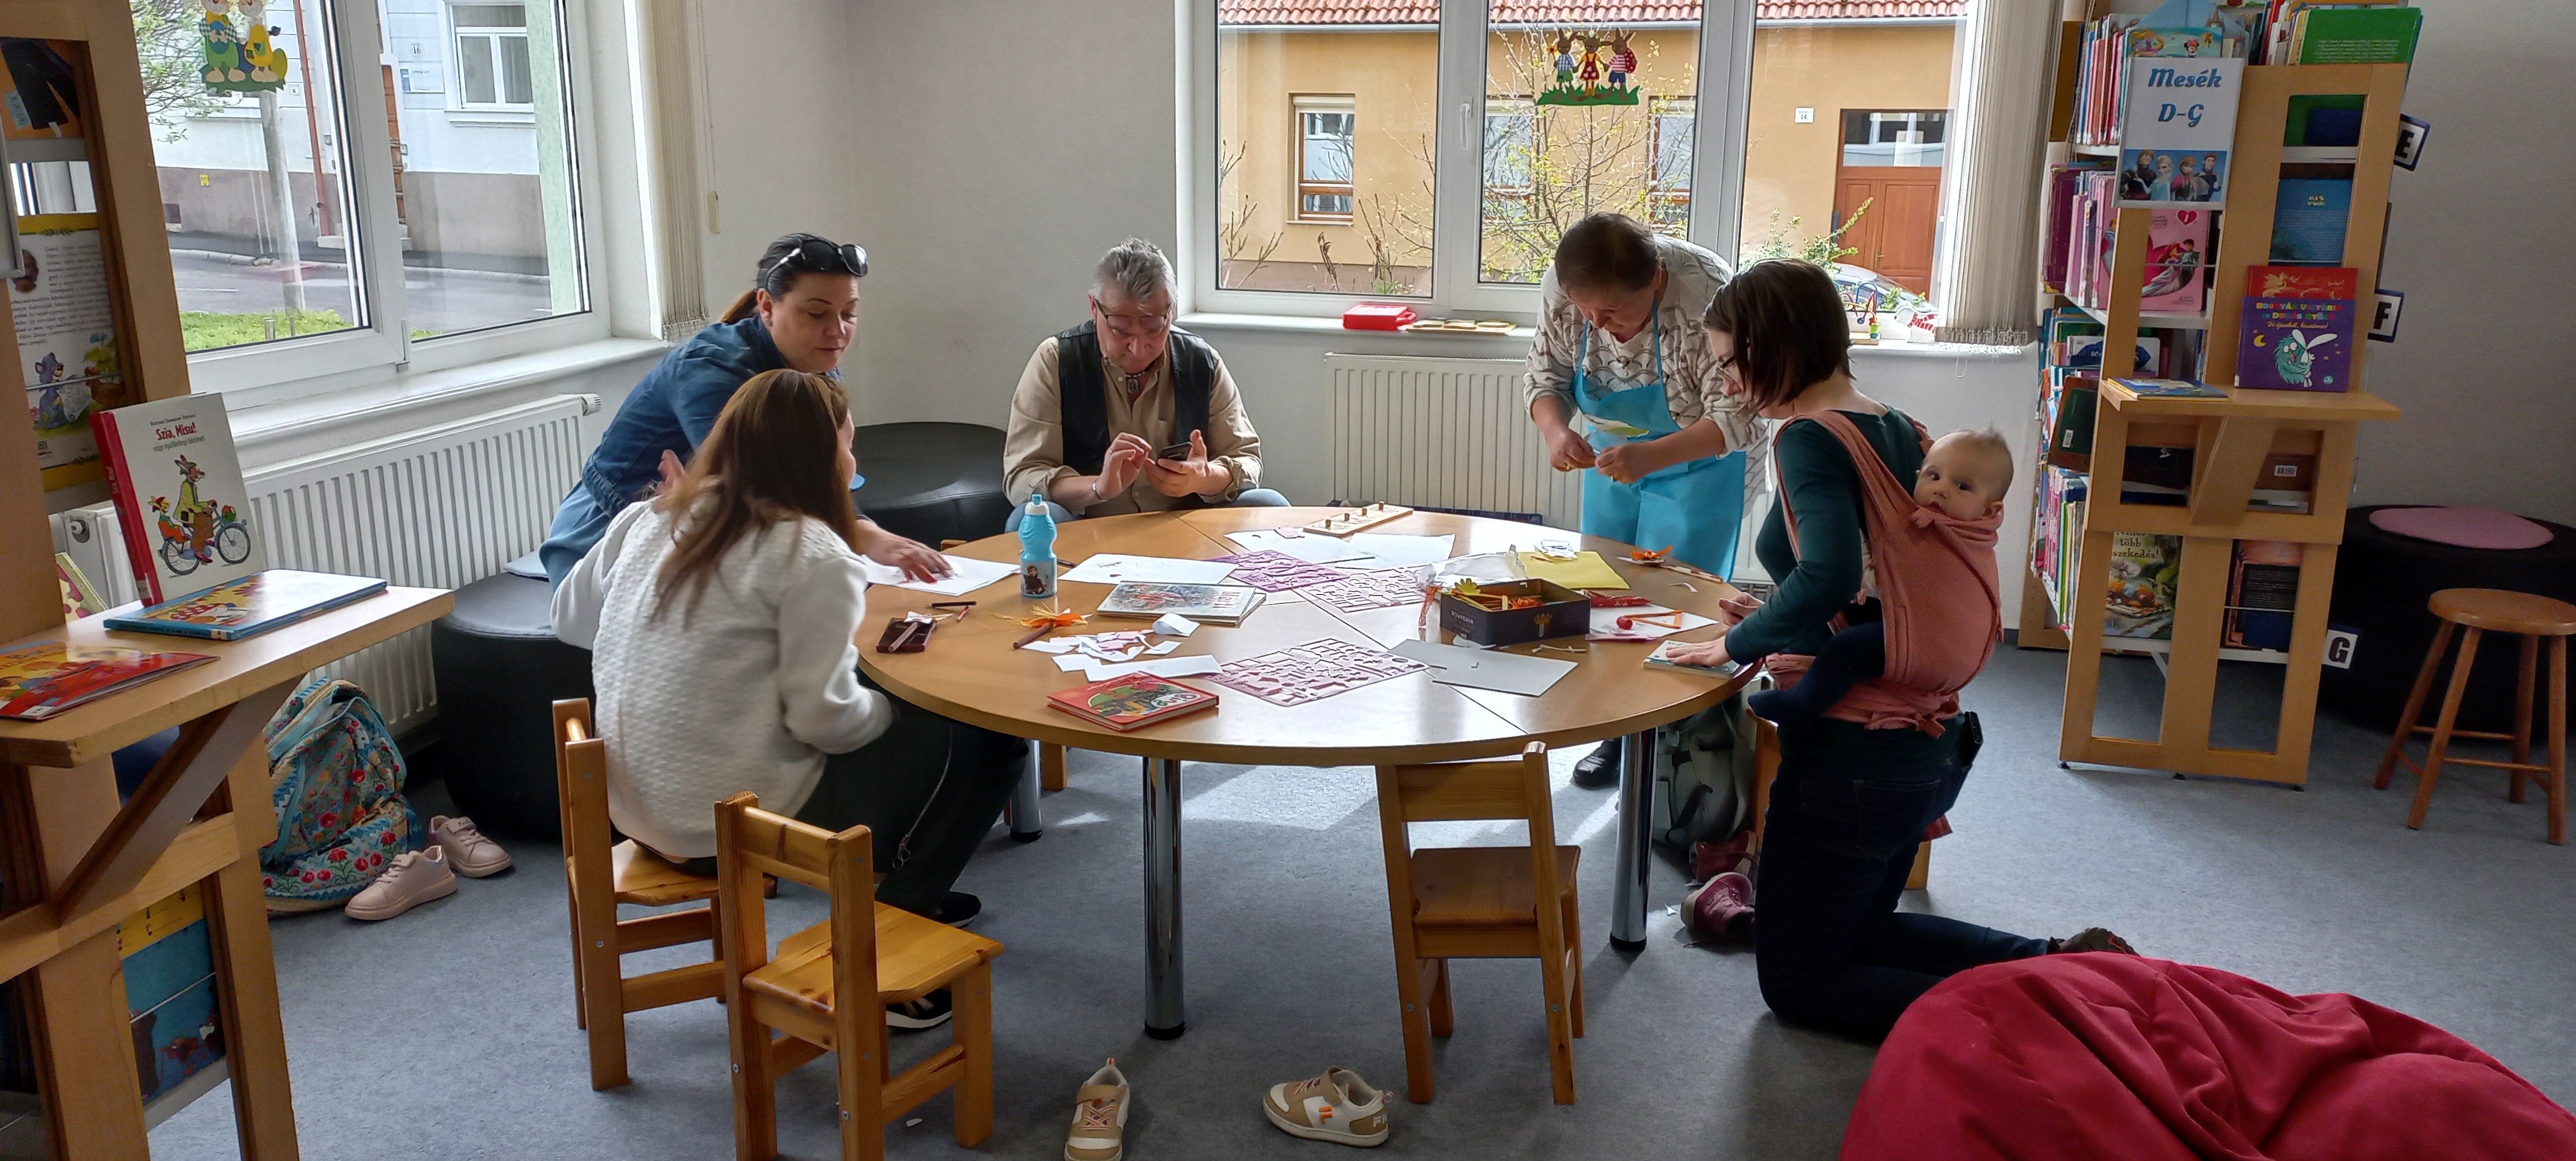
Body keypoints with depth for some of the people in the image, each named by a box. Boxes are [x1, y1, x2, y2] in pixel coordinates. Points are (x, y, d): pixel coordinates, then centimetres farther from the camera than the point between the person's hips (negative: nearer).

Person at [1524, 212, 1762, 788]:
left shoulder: (1706, 296, -35)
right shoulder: (1560, 288, -20)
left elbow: (1739, 419, -31)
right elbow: (1545, 376, -7)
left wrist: (1650, 457, -45)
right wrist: (1555, 430, -29)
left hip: (1699, 461, -5)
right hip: (1614, 455, 5)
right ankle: (1618, 737, 27)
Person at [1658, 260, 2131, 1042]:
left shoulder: (1810, 437, -19)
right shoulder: (1897, 428, 7)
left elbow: (1831, 573, -35)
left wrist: (1738, 645, -20)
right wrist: (1781, 625, 12)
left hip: (1853, 755, -9)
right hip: (1931, 742, 9)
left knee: (1796, 983, 8)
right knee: (1861, 931, 28)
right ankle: (2060, 965, 12)